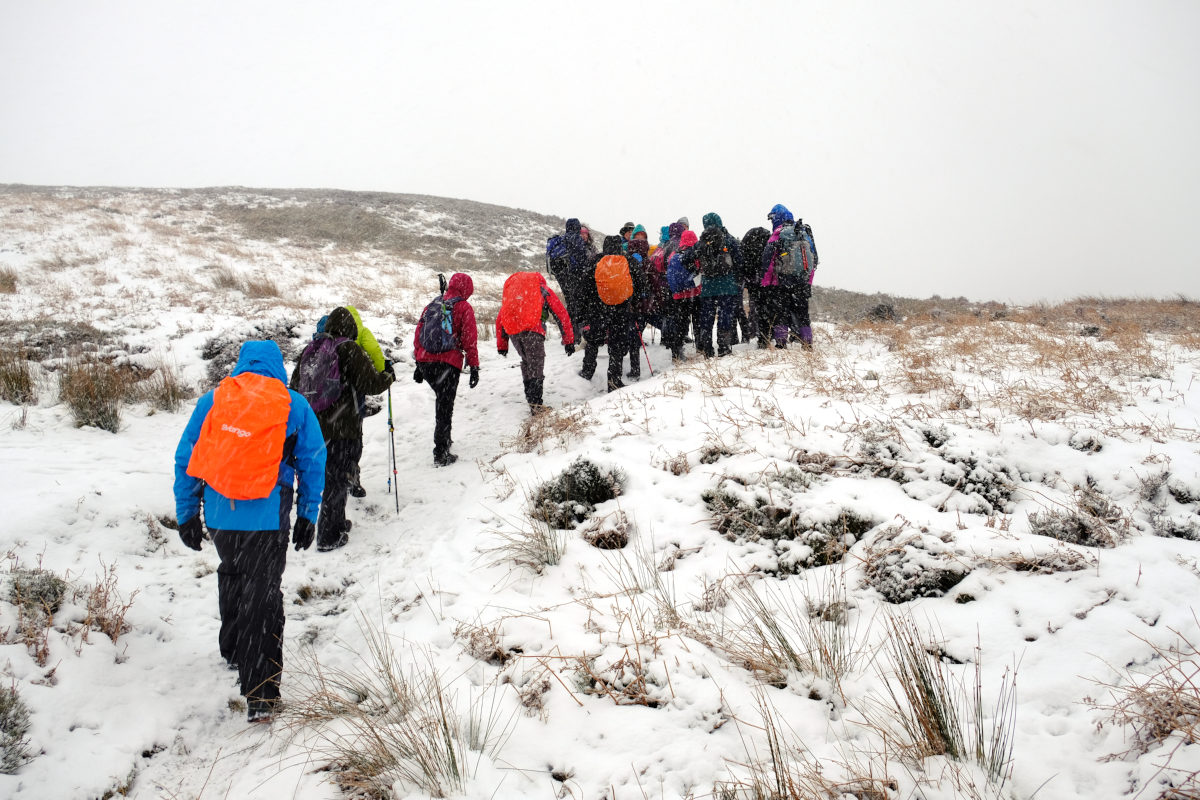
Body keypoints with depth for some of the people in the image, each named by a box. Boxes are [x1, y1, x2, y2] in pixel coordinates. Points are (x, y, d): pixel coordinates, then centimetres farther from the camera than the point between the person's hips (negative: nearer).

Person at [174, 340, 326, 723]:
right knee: (263, 596, 1)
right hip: (268, 518, -2)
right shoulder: (295, 406, 1)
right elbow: (313, 463, 4)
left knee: (231, 575, 28)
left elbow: (185, 459, 7)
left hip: (220, 515, 3)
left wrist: (187, 514, 15)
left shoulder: (211, 401, 4)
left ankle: (233, 650, 46)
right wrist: (307, 516, 13)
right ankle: (260, 694, -2)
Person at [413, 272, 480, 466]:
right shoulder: (464, 308, 0)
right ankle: (441, 454, -1)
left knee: (442, 399, 24)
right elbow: (470, 339, -5)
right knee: (445, 406, -1)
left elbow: (419, 331, 16)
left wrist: (419, 363, 21)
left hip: (425, 361, 5)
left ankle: (444, 439, 28)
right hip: (448, 363, -5)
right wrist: (474, 367, -1)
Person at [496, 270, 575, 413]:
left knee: (526, 361, 21)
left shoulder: (510, 288, 32)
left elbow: (500, 319, 29)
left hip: (512, 330, 4)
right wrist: (569, 341, 17)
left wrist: (501, 345, 31)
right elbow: (561, 315, 15)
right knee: (536, 365, -1)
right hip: (532, 328, -4)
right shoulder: (543, 289, 21)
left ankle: (530, 396, 19)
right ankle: (535, 403, -11)